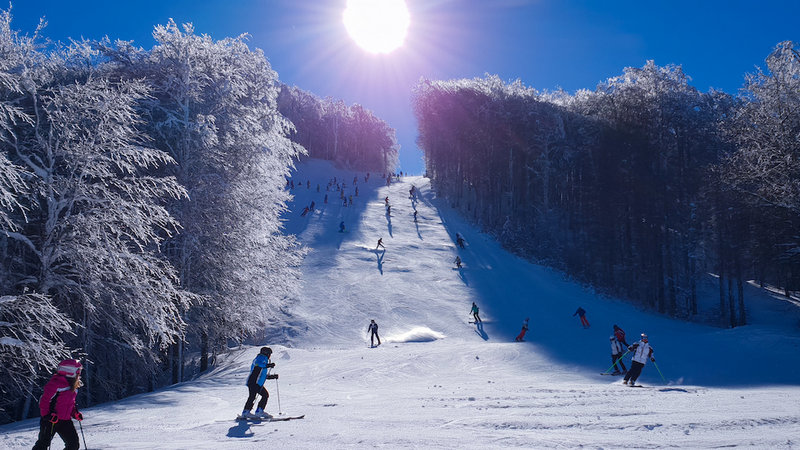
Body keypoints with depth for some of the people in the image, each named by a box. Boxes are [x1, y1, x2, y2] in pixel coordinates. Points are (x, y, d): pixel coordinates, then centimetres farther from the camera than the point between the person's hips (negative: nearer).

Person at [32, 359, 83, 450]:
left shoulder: (73, 387, 11)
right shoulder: (56, 383, -16)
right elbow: (44, 400, -16)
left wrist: (75, 413, 10)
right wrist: (47, 415, -22)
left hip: (66, 420, 8)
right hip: (50, 419, -8)